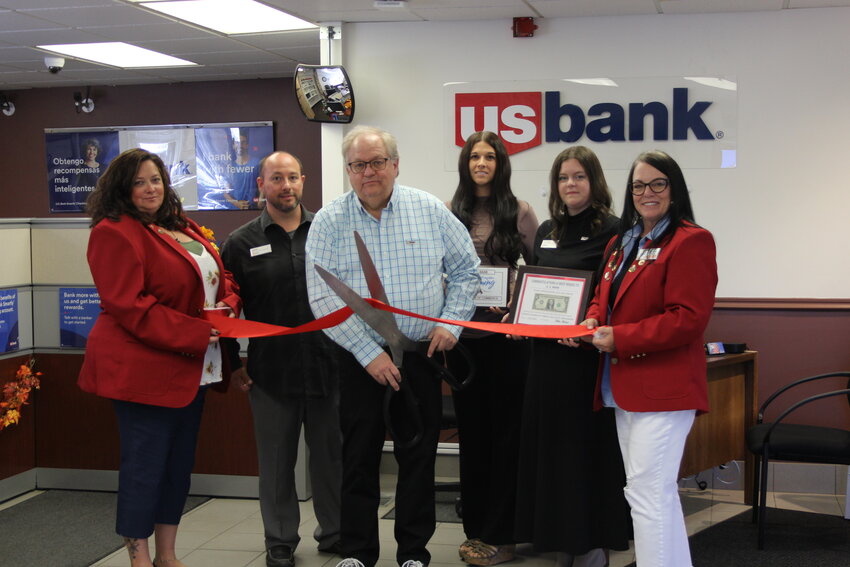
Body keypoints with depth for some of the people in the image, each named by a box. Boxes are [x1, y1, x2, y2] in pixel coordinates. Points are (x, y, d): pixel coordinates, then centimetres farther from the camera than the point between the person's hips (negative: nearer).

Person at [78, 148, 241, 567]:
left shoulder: (184, 229, 15)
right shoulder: (115, 233, -11)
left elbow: (222, 278, 20)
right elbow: (129, 306, -19)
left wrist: (227, 307, -3)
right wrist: (193, 333, -21)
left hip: (192, 369, 8)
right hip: (142, 370, -8)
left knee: (180, 461, 13)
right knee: (145, 463, -2)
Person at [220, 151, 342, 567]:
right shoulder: (241, 243, 2)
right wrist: (234, 364, 1)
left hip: (327, 366, 1)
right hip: (270, 373, -1)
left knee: (331, 454, 10)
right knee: (276, 459, 9)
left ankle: (334, 532, 27)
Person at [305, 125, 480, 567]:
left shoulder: (429, 210, 2)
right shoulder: (329, 222, -3)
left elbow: (465, 269, 10)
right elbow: (323, 299, -9)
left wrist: (452, 322, -2)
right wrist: (370, 354, -14)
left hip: (422, 354, 1)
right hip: (361, 360, -1)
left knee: (419, 457, 8)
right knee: (359, 458, 6)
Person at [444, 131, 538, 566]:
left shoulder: (519, 212, 0)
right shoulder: (451, 214, 7)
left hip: (506, 333, -3)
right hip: (463, 332, 3)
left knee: (504, 431, 2)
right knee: (471, 429, 11)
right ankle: (475, 529, 22)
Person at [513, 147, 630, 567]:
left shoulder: (610, 230, -7)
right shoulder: (546, 231, 14)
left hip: (587, 354, -6)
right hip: (547, 352, 7)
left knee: (587, 445, 0)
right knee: (551, 444, 11)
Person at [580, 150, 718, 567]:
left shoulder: (690, 242, -12)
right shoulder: (621, 243, 16)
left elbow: (688, 318, -19)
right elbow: (604, 295, 26)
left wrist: (619, 338, -17)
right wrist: (593, 319, 1)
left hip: (662, 389, -9)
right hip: (624, 388, 9)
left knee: (648, 494, -9)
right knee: (656, 493, 17)